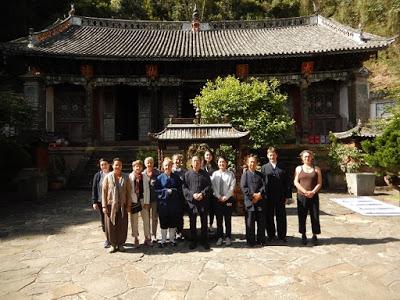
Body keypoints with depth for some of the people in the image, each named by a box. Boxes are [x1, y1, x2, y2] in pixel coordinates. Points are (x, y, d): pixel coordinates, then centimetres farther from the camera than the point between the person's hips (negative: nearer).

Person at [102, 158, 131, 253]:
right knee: (111, 226, 4)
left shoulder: (125, 177, 3)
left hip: (122, 205, 1)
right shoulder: (108, 177, -1)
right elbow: (104, 191, -1)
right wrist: (104, 206, -5)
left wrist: (128, 205, 1)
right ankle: (113, 244, 20)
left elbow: (128, 192, 4)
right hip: (110, 205, -1)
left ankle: (121, 244, 21)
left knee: (122, 226, 5)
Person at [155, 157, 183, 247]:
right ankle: (163, 240, 22)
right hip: (163, 204, -1)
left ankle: (172, 239, 26)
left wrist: (173, 191, -14)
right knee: (163, 223, 8)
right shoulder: (159, 177, -1)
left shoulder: (176, 177, 3)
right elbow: (156, 190, -4)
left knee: (173, 222, 10)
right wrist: (166, 191, -13)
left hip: (174, 204, 1)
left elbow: (180, 190, 3)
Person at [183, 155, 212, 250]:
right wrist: (192, 194, -15)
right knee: (192, 222, 8)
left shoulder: (205, 174, 7)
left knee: (204, 222, 7)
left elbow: (209, 186, 1)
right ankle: (193, 241, 20)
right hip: (191, 201, 0)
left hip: (203, 201, 0)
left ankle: (205, 241, 19)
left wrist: (202, 194, -14)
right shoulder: (187, 174, 5)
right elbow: (184, 187, -1)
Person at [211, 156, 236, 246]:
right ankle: (219, 237, 17)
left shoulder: (230, 174, 0)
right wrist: (219, 197, -8)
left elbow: (232, 187, -5)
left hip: (228, 199, -1)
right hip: (217, 199, 1)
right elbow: (213, 187, 0)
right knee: (219, 220, 7)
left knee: (228, 219, 6)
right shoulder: (214, 174, 4)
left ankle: (228, 237, 16)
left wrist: (226, 197, -11)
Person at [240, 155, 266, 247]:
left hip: (260, 201, 3)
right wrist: (253, 195, -13)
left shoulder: (260, 174, 15)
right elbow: (243, 187, -5)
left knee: (261, 222, 7)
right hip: (249, 201, -3)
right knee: (250, 223, 1)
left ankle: (261, 240, 19)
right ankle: (250, 241, 12)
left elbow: (264, 186, 4)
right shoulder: (245, 174, 4)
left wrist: (259, 194, -13)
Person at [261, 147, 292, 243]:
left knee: (281, 217, 7)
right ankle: (271, 235, 21)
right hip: (268, 197, 0)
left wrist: (288, 195, 0)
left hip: (280, 196, 1)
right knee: (269, 217, 8)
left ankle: (282, 236, 20)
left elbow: (287, 182, 5)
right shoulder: (264, 167, 4)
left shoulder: (282, 167, 6)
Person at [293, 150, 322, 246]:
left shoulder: (316, 169, 8)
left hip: (314, 196, 1)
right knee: (302, 216, 2)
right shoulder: (298, 168, 6)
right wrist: (305, 191, -12)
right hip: (301, 196, 0)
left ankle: (314, 236, 14)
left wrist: (313, 192, -13)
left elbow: (319, 183, 3)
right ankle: (303, 236, 13)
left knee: (315, 216, 2)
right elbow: (296, 182, -1)